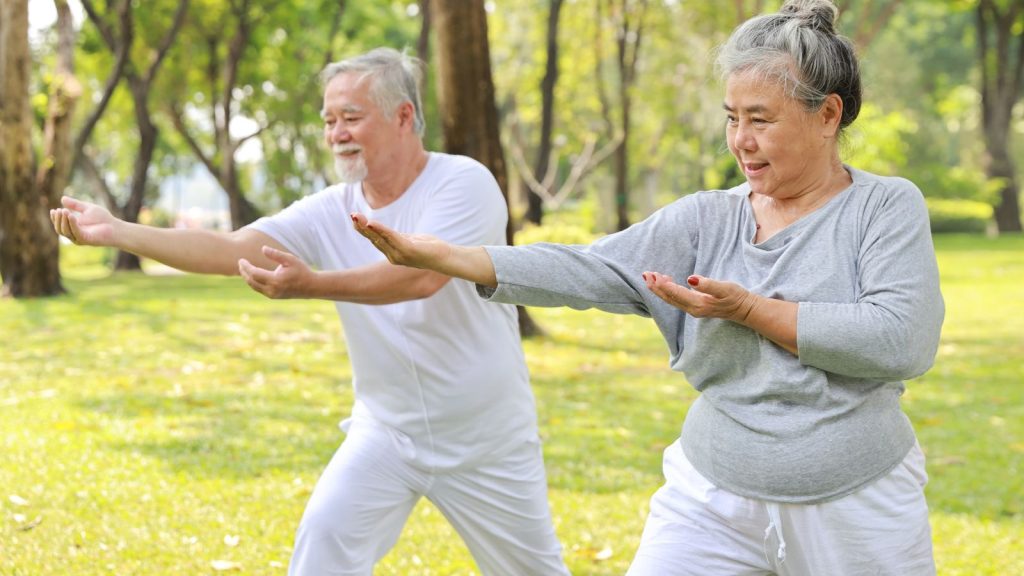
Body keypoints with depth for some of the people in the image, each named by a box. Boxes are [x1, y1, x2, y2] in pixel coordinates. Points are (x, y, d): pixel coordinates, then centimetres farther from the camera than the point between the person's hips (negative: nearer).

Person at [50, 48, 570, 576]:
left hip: (487, 442, -3)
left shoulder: (463, 183, -18)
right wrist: (115, 231, -28)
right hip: (387, 432, 3)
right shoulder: (330, 212, -5)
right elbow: (230, 249, -16)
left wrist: (312, 285, -47)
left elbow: (422, 275, -35)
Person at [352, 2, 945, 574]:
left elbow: (903, 341, -19)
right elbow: (589, 271, -8)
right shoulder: (707, 220, 3)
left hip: (856, 513, -2)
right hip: (712, 505, 3)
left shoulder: (887, 207, -5)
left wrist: (748, 309, -16)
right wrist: (437, 255, -19)